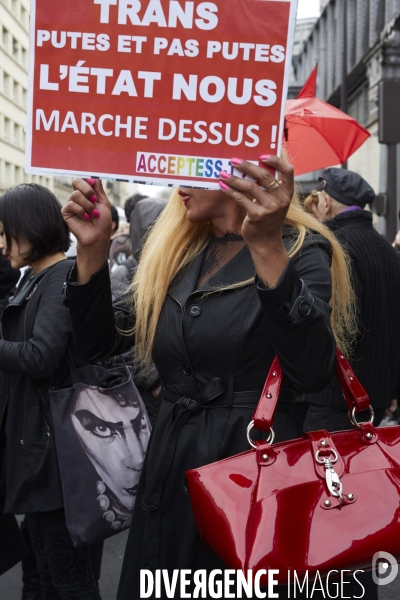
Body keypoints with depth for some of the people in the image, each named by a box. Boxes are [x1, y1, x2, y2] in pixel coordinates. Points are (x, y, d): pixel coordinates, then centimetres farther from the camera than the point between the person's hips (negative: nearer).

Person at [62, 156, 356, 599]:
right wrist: (92, 248, -3)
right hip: (169, 475, 6)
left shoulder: (301, 251, -7)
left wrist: (267, 249, -33)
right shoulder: (174, 255, 11)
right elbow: (99, 344, 10)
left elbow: (312, 373, -24)